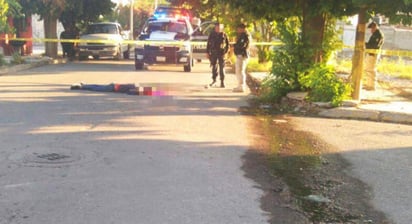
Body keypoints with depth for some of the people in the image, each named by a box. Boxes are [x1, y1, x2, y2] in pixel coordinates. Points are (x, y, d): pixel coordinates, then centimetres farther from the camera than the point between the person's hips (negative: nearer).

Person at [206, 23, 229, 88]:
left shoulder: (224, 35, -1)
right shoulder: (212, 34, 4)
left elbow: (227, 44, 2)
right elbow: (208, 44, 8)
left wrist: (225, 52, -7)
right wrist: (207, 52, 4)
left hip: (221, 54, -2)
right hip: (213, 53, 2)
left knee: (222, 67, -4)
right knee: (214, 67, 8)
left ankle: (222, 82, 2)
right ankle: (214, 79, 21)